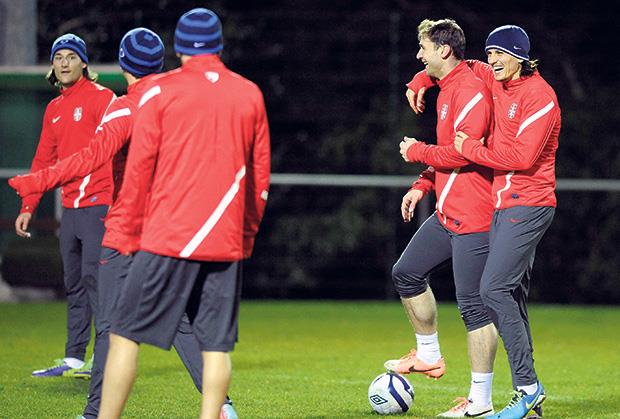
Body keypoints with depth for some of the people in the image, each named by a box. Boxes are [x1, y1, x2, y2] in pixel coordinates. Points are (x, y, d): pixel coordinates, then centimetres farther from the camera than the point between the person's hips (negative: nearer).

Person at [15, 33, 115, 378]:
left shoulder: (101, 97, -5)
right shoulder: (54, 109, 18)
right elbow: (44, 161, 23)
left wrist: (117, 201, -23)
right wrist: (28, 208, 17)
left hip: (99, 204, -8)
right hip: (70, 208, 8)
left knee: (94, 278, -13)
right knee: (74, 285, 8)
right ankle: (74, 360, 10)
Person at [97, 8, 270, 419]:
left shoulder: (160, 92, 0)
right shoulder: (250, 95, 9)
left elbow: (139, 169, -1)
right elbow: (260, 176, 14)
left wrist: (131, 233, 7)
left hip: (167, 236, -3)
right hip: (226, 242, 3)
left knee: (126, 334, 3)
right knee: (217, 345, 4)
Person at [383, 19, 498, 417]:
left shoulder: (470, 91, -17)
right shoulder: (447, 88, 16)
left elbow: (460, 153, -24)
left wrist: (417, 151, -9)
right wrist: (422, 186, 16)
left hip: (472, 216, -11)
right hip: (447, 213, 11)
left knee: (474, 305, -7)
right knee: (407, 272, 17)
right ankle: (429, 355, 30)